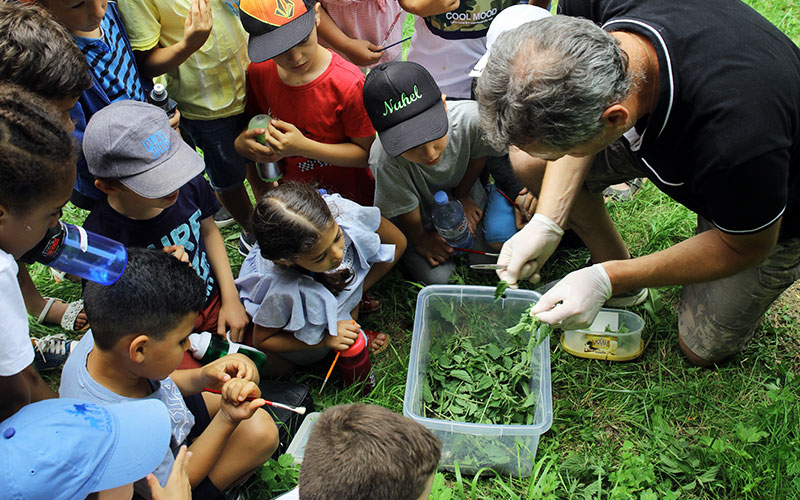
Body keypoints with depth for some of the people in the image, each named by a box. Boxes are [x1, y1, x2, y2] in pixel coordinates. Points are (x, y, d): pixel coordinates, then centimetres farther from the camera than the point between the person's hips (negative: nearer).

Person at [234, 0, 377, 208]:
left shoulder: (349, 83, -27)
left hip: (349, 199, -3)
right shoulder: (259, 72, -11)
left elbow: (367, 152, -19)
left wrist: (303, 147, -31)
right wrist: (241, 143, -18)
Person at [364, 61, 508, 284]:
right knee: (438, 277, -4)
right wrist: (420, 240, -2)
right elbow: (405, 210, -20)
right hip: (420, 213, -2)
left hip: (460, 187, 3)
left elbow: (478, 155, -12)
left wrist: (462, 196, 1)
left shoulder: (470, 119, -39)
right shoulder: (385, 162, -43)